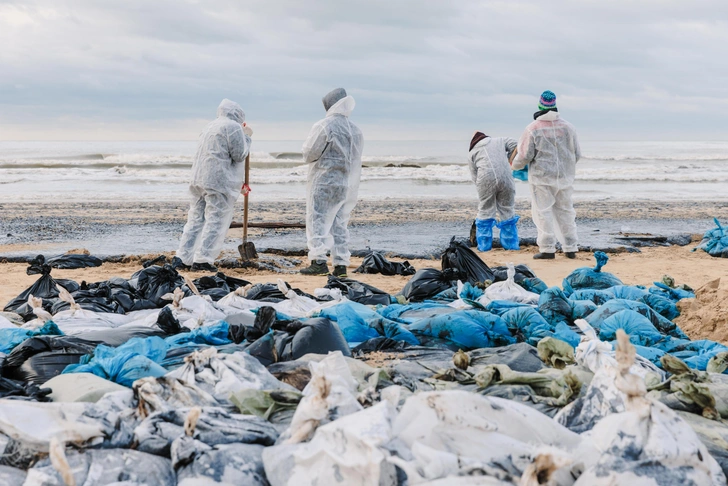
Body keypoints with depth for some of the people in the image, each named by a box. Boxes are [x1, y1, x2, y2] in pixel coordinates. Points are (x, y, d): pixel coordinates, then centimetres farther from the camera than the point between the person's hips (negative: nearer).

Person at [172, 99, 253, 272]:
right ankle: (202, 260, -8)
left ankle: (182, 258, 10)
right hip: (221, 181, -8)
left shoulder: (210, 127, 21)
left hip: (199, 179, 8)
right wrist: (247, 137, 7)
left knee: (196, 219, 11)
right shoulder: (233, 127, -6)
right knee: (216, 221, -5)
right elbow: (239, 155, -7)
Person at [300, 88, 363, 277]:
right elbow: (355, 159, 13)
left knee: (317, 220, -3)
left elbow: (309, 154, -8)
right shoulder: (355, 130, 10)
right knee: (340, 224, 11)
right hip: (349, 184, 7)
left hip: (325, 182, -7)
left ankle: (318, 261, -11)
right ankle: (341, 264, 9)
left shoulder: (324, 126, -12)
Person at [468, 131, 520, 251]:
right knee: (507, 210, 11)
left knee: (485, 211, 9)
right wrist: (508, 159, 23)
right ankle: (511, 244, 17)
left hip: (485, 178, -1)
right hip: (505, 177, 1)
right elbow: (514, 144, 10)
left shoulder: (473, 152, 21)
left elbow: (474, 175, 16)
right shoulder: (499, 140, 24)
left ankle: (484, 245, 10)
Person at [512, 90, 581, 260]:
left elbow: (525, 155, -8)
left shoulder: (533, 128, -9)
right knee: (565, 211, 12)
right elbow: (577, 154, 10)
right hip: (564, 176, 4)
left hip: (542, 177, -4)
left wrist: (515, 165, 13)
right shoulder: (567, 127, 5)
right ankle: (570, 248, 15)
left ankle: (547, 249, -4)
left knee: (543, 211, 0)